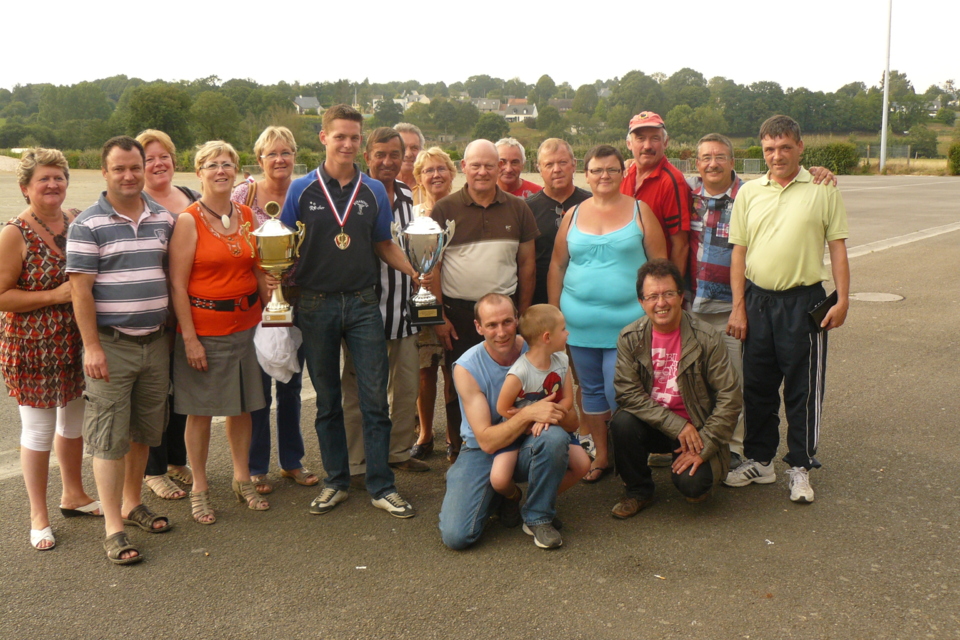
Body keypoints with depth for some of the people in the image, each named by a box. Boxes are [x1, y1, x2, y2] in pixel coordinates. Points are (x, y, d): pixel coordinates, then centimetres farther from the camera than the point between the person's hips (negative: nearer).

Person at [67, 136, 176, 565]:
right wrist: (92, 346, -15)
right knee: (109, 437, -1)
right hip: (111, 345, -5)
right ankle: (113, 527, 6)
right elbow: (80, 289, -10)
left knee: (144, 432, 15)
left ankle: (132, 503, 32)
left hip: (155, 342, 5)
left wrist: (172, 331, 11)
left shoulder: (164, 219, 8)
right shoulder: (87, 225, -6)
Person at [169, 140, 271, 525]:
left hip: (245, 325, 5)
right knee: (201, 410, 4)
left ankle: (242, 479, 28)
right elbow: (177, 285, -11)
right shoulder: (189, 221, -8)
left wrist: (266, 308, 6)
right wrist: (189, 338, -14)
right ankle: (199, 488, 20)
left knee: (243, 406, 13)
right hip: (204, 329, -5)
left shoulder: (246, 216, 7)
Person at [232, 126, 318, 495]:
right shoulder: (245, 195, -4)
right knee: (258, 385, 2)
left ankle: (291, 460, 28)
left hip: (295, 299, 3)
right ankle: (256, 467, 17)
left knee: (291, 383, 13)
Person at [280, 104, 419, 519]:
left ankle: (381, 486, 10)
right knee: (327, 399, 10)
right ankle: (336, 481, 22)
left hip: (363, 302, 1)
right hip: (316, 304, 0)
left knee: (375, 396, 0)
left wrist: (414, 271, -3)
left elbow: (384, 245, 12)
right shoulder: (302, 190, 2)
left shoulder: (374, 192, 6)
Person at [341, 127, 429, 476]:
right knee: (359, 390, 3)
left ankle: (399, 451, 29)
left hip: (403, 307, 6)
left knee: (407, 385, 13)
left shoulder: (407, 195, 12)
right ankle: (356, 464, 15)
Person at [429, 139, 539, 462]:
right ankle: (457, 446, 22)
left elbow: (527, 262, 9)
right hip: (458, 311, -1)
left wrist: (523, 313, 5)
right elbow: (432, 266, 0)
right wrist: (439, 316, -5)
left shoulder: (518, 209, 6)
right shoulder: (444, 210, 0)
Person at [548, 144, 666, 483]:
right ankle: (602, 455, 25)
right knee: (591, 390, 12)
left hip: (627, 321, -3)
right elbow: (557, 266, 10)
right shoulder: (573, 215, 9)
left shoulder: (640, 211, 2)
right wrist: (553, 312, 6)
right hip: (580, 322, 3)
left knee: (619, 392, -5)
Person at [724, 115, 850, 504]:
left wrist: (842, 299, -6)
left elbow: (837, 246, 2)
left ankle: (800, 467, 17)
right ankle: (759, 461, 25)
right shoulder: (749, 193, 6)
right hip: (757, 299, 3)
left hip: (803, 301, -3)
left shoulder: (822, 190, 0)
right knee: (757, 386, 11)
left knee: (803, 389, 4)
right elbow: (739, 252, 6)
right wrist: (738, 307, 1)